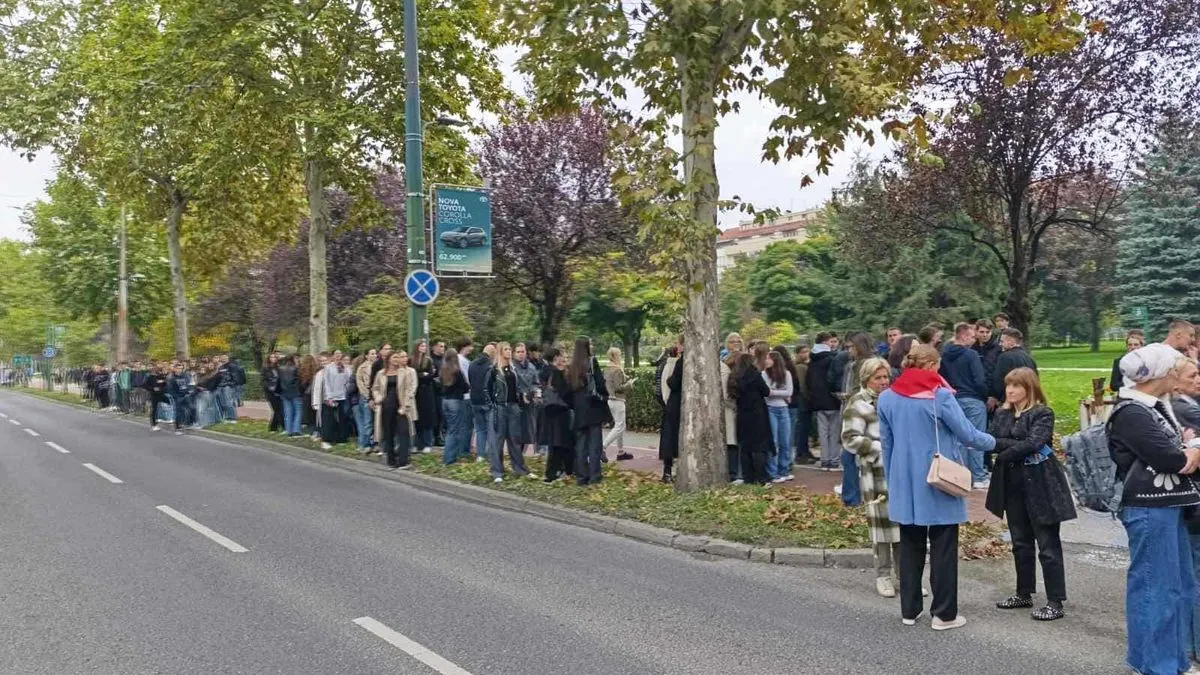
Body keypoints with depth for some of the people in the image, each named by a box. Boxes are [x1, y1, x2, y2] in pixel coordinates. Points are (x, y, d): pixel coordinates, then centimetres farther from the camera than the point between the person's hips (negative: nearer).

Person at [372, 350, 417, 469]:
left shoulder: (408, 372, -1)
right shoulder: (382, 373, 10)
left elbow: (411, 390, -5)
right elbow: (375, 388, 19)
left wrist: (404, 406, -12)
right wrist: (378, 398, 0)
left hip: (401, 407, -3)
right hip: (386, 407, 4)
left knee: (403, 433, -8)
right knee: (388, 434, 7)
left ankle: (403, 461, -7)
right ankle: (391, 460, 16)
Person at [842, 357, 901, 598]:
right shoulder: (858, 404, -6)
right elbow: (850, 440, -12)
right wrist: (883, 448, -15)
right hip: (876, 472, -6)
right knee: (882, 522, 0)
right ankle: (883, 576, 12)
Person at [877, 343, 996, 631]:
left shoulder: (887, 398, 2)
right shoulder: (940, 396, -14)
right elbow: (966, 433, -8)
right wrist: (992, 442, 12)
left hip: (905, 486, 5)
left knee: (910, 548, 14)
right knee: (943, 550, 5)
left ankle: (909, 610, 20)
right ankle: (944, 614, 11)